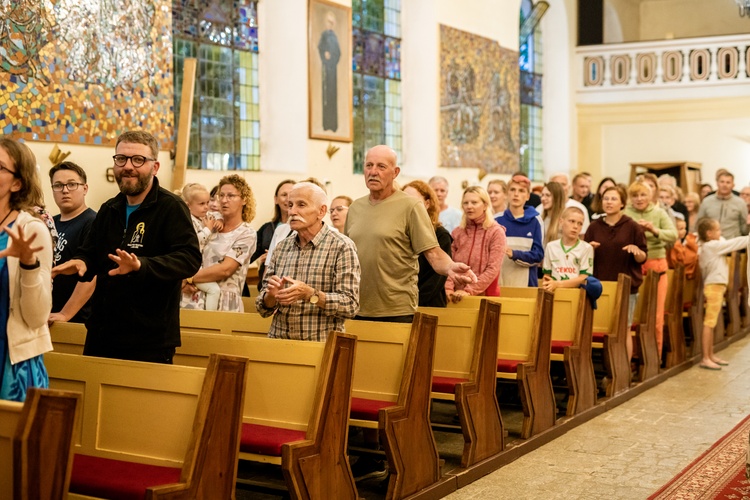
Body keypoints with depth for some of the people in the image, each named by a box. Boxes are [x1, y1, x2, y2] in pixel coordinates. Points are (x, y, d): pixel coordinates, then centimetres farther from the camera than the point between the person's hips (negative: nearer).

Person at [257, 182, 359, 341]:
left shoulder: (342, 246, -3)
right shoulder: (282, 247, 11)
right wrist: (272, 295, -8)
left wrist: (310, 294, -21)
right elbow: (263, 308, 13)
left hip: (320, 345, -4)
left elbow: (350, 305, -9)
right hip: (279, 342, 4)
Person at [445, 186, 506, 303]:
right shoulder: (457, 233, 9)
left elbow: (493, 269, -11)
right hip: (457, 298, 3)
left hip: (484, 296, -3)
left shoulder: (496, 232, -3)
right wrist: (448, 288, -15)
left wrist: (469, 290, -19)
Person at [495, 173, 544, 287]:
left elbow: (538, 254, -2)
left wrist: (514, 254, -17)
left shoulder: (535, 221, 4)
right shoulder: (497, 221, 6)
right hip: (499, 282, 1)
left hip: (525, 283, -1)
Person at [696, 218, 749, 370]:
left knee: (711, 323, 14)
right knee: (709, 323, -9)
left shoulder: (705, 246, 13)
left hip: (716, 286, 10)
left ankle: (711, 355, 20)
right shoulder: (713, 245, -13)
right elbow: (735, 243, -9)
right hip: (714, 286, -10)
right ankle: (705, 359, -8)